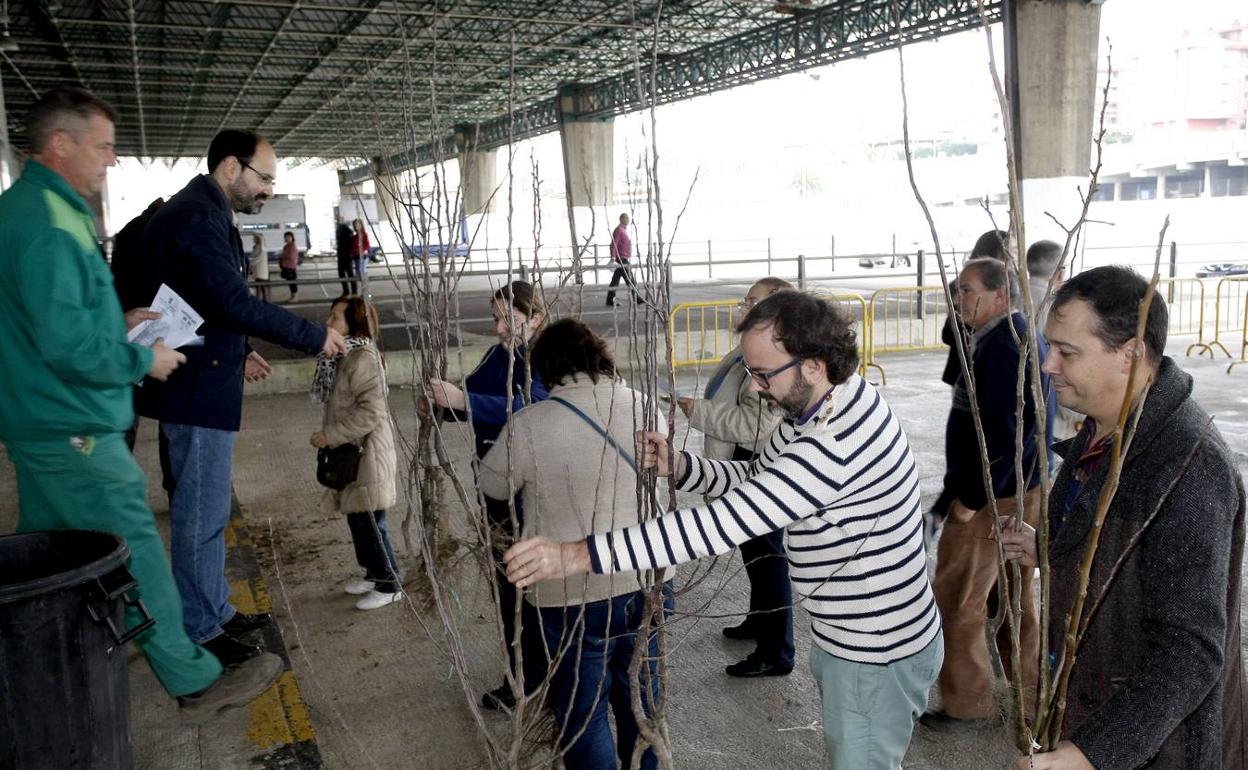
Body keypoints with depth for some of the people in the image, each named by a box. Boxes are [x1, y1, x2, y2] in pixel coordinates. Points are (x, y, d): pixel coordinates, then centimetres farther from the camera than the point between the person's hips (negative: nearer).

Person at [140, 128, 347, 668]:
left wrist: (239, 352, 17)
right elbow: (235, 301, -27)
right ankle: (199, 631, 14)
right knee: (201, 515, 1)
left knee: (207, 511, 19)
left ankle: (216, 611, 32)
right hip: (199, 389, -11)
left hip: (205, 384, 11)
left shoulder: (205, 213, 14)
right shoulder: (197, 217, -19)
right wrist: (316, 337, -20)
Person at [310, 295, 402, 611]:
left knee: (370, 522, -2)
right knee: (356, 518, 17)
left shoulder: (363, 359, -20)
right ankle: (374, 572, 32)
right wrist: (329, 435, 11)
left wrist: (331, 435, -22)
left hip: (367, 456, -10)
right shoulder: (344, 356, 10)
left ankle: (390, 584, 11)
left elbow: (370, 412, -26)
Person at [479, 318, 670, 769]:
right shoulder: (645, 409, -5)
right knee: (641, 698, 22)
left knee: (583, 714, 13)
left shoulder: (527, 427, -16)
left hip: (572, 596, -4)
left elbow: (492, 486, 2)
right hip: (644, 583, 4)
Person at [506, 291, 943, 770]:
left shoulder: (839, 441, -35)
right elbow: (752, 481, 10)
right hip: (846, 636, 10)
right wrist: (677, 467, -10)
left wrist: (582, 554, -38)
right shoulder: (812, 409, -2)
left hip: (877, 655, -9)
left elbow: (723, 523, -39)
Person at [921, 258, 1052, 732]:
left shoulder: (999, 347, -22)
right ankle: (1029, 695, 34)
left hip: (990, 497, -10)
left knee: (957, 598, 2)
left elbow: (1001, 435, -27)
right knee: (1015, 596, 20)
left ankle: (966, 701, 16)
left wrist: (970, 498, -19)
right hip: (1023, 490, 10)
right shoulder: (1024, 334, 11)